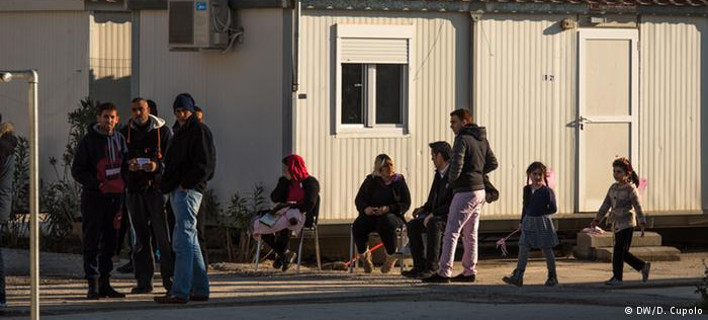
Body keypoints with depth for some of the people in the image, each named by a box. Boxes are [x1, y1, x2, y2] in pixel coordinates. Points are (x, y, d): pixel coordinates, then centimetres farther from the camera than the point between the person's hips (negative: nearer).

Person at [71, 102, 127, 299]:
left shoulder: (120, 140, 11)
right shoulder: (88, 141, -4)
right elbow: (77, 170, -5)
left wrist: (123, 185, -1)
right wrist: (98, 184, -17)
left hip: (115, 196, 5)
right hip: (94, 197, -5)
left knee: (110, 242, 8)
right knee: (92, 242, -5)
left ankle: (105, 283, 15)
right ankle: (93, 284, -5)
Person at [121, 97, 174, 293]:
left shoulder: (162, 131, 3)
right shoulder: (125, 134, 11)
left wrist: (157, 166, -19)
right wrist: (127, 166, -10)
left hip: (158, 187, -3)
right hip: (134, 190, 3)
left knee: (165, 235, -8)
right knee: (140, 237, 5)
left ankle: (169, 277, -2)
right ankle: (144, 281, 9)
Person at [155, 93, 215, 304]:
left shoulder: (200, 131, -7)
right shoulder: (180, 132, 21)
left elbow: (206, 164, -14)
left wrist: (185, 183, -16)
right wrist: (168, 182, 12)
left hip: (189, 191, -10)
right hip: (178, 192, 10)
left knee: (182, 241, -14)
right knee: (190, 241, 12)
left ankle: (180, 292, -19)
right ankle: (200, 289, 16)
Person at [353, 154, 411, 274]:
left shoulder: (399, 181, 5)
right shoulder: (370, 181, 11)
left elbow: (406, 203, -2)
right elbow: (359, 199, 9)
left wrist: (388, 209, -20)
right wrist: (366, 208, -16)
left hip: (392, 215, -2)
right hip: (371, 215, 2)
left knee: (386, 223, -39)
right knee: (358, 225, -30)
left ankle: (391, 255, -15)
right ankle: (363, 254, -3)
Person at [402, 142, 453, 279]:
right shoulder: (439, 174, 14)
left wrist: (432, 214, -22)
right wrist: (423, 209, 7)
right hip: (437, 217, 9)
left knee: (434, 224, -37)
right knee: (412, 225, -9)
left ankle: (432, 267, -34)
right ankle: (419, 266, -10)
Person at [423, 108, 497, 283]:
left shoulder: (462, 139, -14)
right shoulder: (482, 139, 13)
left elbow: (456, 165, -23)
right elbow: (492, 163, 18)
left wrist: (451, 180, -5)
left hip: (465, 191, -9)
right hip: (479, 190, 9)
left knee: (451, 232, -8)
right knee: (470, 234, 14)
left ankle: (444, 272, -11)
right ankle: (470, 271, 16)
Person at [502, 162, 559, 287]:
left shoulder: (547, 191, -9)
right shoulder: (527, 189, 8)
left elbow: (553, 209, -11)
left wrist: (540, 213, -9)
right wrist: (522, 222, 16)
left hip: (542, 222, -5)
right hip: (529, 222, 5)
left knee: (546, 249, 5)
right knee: (523, 248, -2)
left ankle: (552, 276, 19)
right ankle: (518, 276, -4)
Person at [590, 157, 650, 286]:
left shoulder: (630, 188, -8)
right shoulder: (613, 188, 12)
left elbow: (638, 207, -11)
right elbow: (606, 205, 15)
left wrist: (642, 224, -17)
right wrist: (597, 220, 10)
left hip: (626, 223, -7)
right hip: (616, 224, 7)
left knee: (619, 250, -7)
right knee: (623, 252, 9)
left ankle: (617, 277, 0)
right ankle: (643, 267, 22)